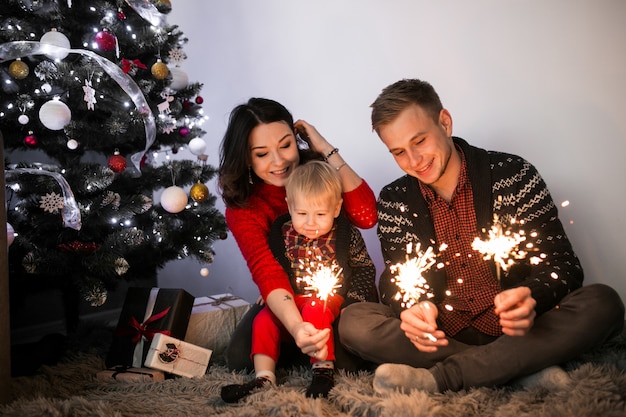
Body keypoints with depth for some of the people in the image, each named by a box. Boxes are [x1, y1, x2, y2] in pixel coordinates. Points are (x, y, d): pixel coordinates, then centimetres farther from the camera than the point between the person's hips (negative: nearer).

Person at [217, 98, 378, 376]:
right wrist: (296, 328, -51)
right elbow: (268, 274, -31)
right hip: (289, 300, 1)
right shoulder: (241, 207, -16)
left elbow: (366, 216, -29)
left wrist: (327, 150, -27)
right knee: (240, 359, -21)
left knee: (351, 357, -28)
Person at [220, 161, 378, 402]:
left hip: (332, 300, -3)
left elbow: (365, 270, 2)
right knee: (263, 320, -18)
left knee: (314, 310, -34)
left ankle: (324, 370, -28)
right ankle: (264, 378, -19)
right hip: (292, 300, 4)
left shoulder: (347, 235, -5)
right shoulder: (282, 233, 1)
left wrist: (352, 302, -7)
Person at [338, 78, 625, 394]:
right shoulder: (394, 200, 3)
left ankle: (438, 378, -31)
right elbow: (396, 279, 2)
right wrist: (413, 309, -24)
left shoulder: (514, 176, -5)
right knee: (353, 321, -22)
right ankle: (526, 371, -24)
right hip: (441, 338, 2)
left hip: (515, 332, -1)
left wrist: (531, 297, -30)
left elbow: (563, 263, -6)